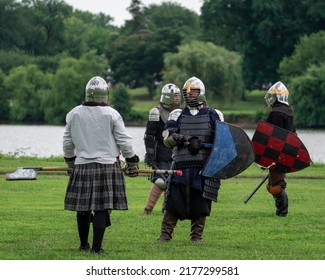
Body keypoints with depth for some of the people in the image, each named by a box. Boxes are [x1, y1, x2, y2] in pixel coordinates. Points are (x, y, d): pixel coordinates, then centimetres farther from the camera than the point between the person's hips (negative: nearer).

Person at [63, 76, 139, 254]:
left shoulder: (74, 114, 2)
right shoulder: (111, 114, -6)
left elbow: (67, 142, 13)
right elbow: (124, 141, -2)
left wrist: (70, 159, 30)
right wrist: (132, 161, 12)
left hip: (82, 166, 3)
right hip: (107, 166, -3)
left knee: (83, 207, 11)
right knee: (102, 208, -2)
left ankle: (83, 244, 22)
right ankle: (96, 247, -5)